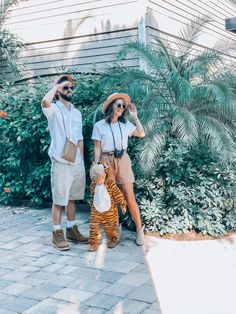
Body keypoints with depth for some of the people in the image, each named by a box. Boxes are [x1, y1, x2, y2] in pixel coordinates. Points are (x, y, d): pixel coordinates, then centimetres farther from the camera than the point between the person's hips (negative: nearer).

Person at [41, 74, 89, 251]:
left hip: (77, 163, 6)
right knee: (59, 200, -1)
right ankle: (57, 234, 7)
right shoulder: (54, 110, -2)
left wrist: (82, 161, 13)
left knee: (72, 198, 14)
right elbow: (45, 102, -28)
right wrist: (57, 85, -14)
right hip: (61, 162, -6)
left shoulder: (77, 113, 15)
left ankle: (72, 230, 24)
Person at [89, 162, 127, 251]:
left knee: (110, 227, 10)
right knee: (94, 227, -4)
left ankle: (113, 240, 31)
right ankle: (94, 243, 5)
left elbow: (118, 194, -8)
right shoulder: (93, 185, -1)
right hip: (96, 211, 3)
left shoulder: (110, 183, -13)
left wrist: (122, 205, -4)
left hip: (110, 211, -3)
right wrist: (92, 206, 21)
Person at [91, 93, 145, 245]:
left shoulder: (125, 124, 7)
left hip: (123, 161, 2)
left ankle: (140, 230, 4)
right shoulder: (99, 126, -1)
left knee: (129, 197, -2)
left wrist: (135, 116, 8)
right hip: (106, 162, -1)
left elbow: (141, 134, 13)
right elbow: (97, 149, 0)